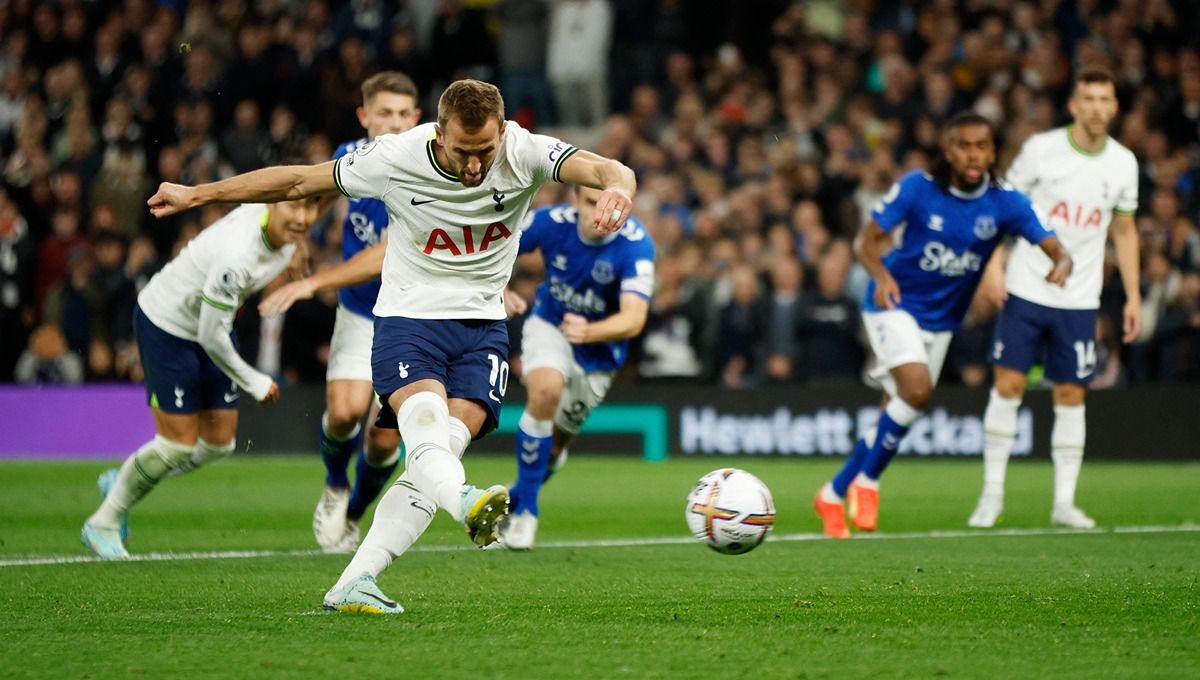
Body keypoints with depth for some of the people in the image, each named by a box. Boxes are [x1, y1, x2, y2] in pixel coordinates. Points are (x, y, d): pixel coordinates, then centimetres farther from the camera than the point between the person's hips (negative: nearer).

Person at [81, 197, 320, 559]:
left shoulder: (287, 235, -15)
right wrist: (253, 382, -17)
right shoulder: (236, 255, -40)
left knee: (219, 443, 7)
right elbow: (211, 337, -30)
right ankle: (103, 524, 15)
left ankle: (123, 483, 31)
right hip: (165, 324, -8)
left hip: (211, 322, 8)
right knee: (179, 443, -7)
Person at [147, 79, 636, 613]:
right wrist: (197, 195, 3)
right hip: (408, 316, -1)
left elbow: (603, 169, -28)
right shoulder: (396, 159, -14)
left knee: (441, 452, -18)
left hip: (482, 324, 1)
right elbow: (299, 180, -3)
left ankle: (353, 584, -16)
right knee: (426, 422, -32)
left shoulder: (523, 153, -13)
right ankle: (464, 502, -63)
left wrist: (616, 187, -55)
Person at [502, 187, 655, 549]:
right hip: (549, 327, -1)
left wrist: (589, 332, -58)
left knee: (554, 444, 10)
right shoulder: (552, 221, -24)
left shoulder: (636, 245, -30)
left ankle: (513, 502, 41)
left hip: (599, 351, 1)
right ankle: (525, 510, -18)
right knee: (547, 391, -31)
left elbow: (634, 318, -40)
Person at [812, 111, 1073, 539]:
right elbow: (867, 239, -11)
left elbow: (1056, 250, -16)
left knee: (896, 414, 8)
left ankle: (833, 495, 26)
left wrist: (1060, 267, -40)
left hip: (941, 321, 4)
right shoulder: (917, 188, -16)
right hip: (895, 303, -4)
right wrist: (881, 275, -32)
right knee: (917, 389, -27)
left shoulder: (1005, 203, -11)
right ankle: (867, 481, -7)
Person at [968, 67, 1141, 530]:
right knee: (1008, 386, -5)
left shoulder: (1123, 163, 4)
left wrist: (1133, 295, 9)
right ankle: (992, 493, 5)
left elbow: (1124, 232, 14)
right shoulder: (1042, 149, -6)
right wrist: (995, 268, -11)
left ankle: (1064, 501, 9)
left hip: (1079, 300, 2)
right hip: (1025, 291, -2)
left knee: (1071, 396, 2)